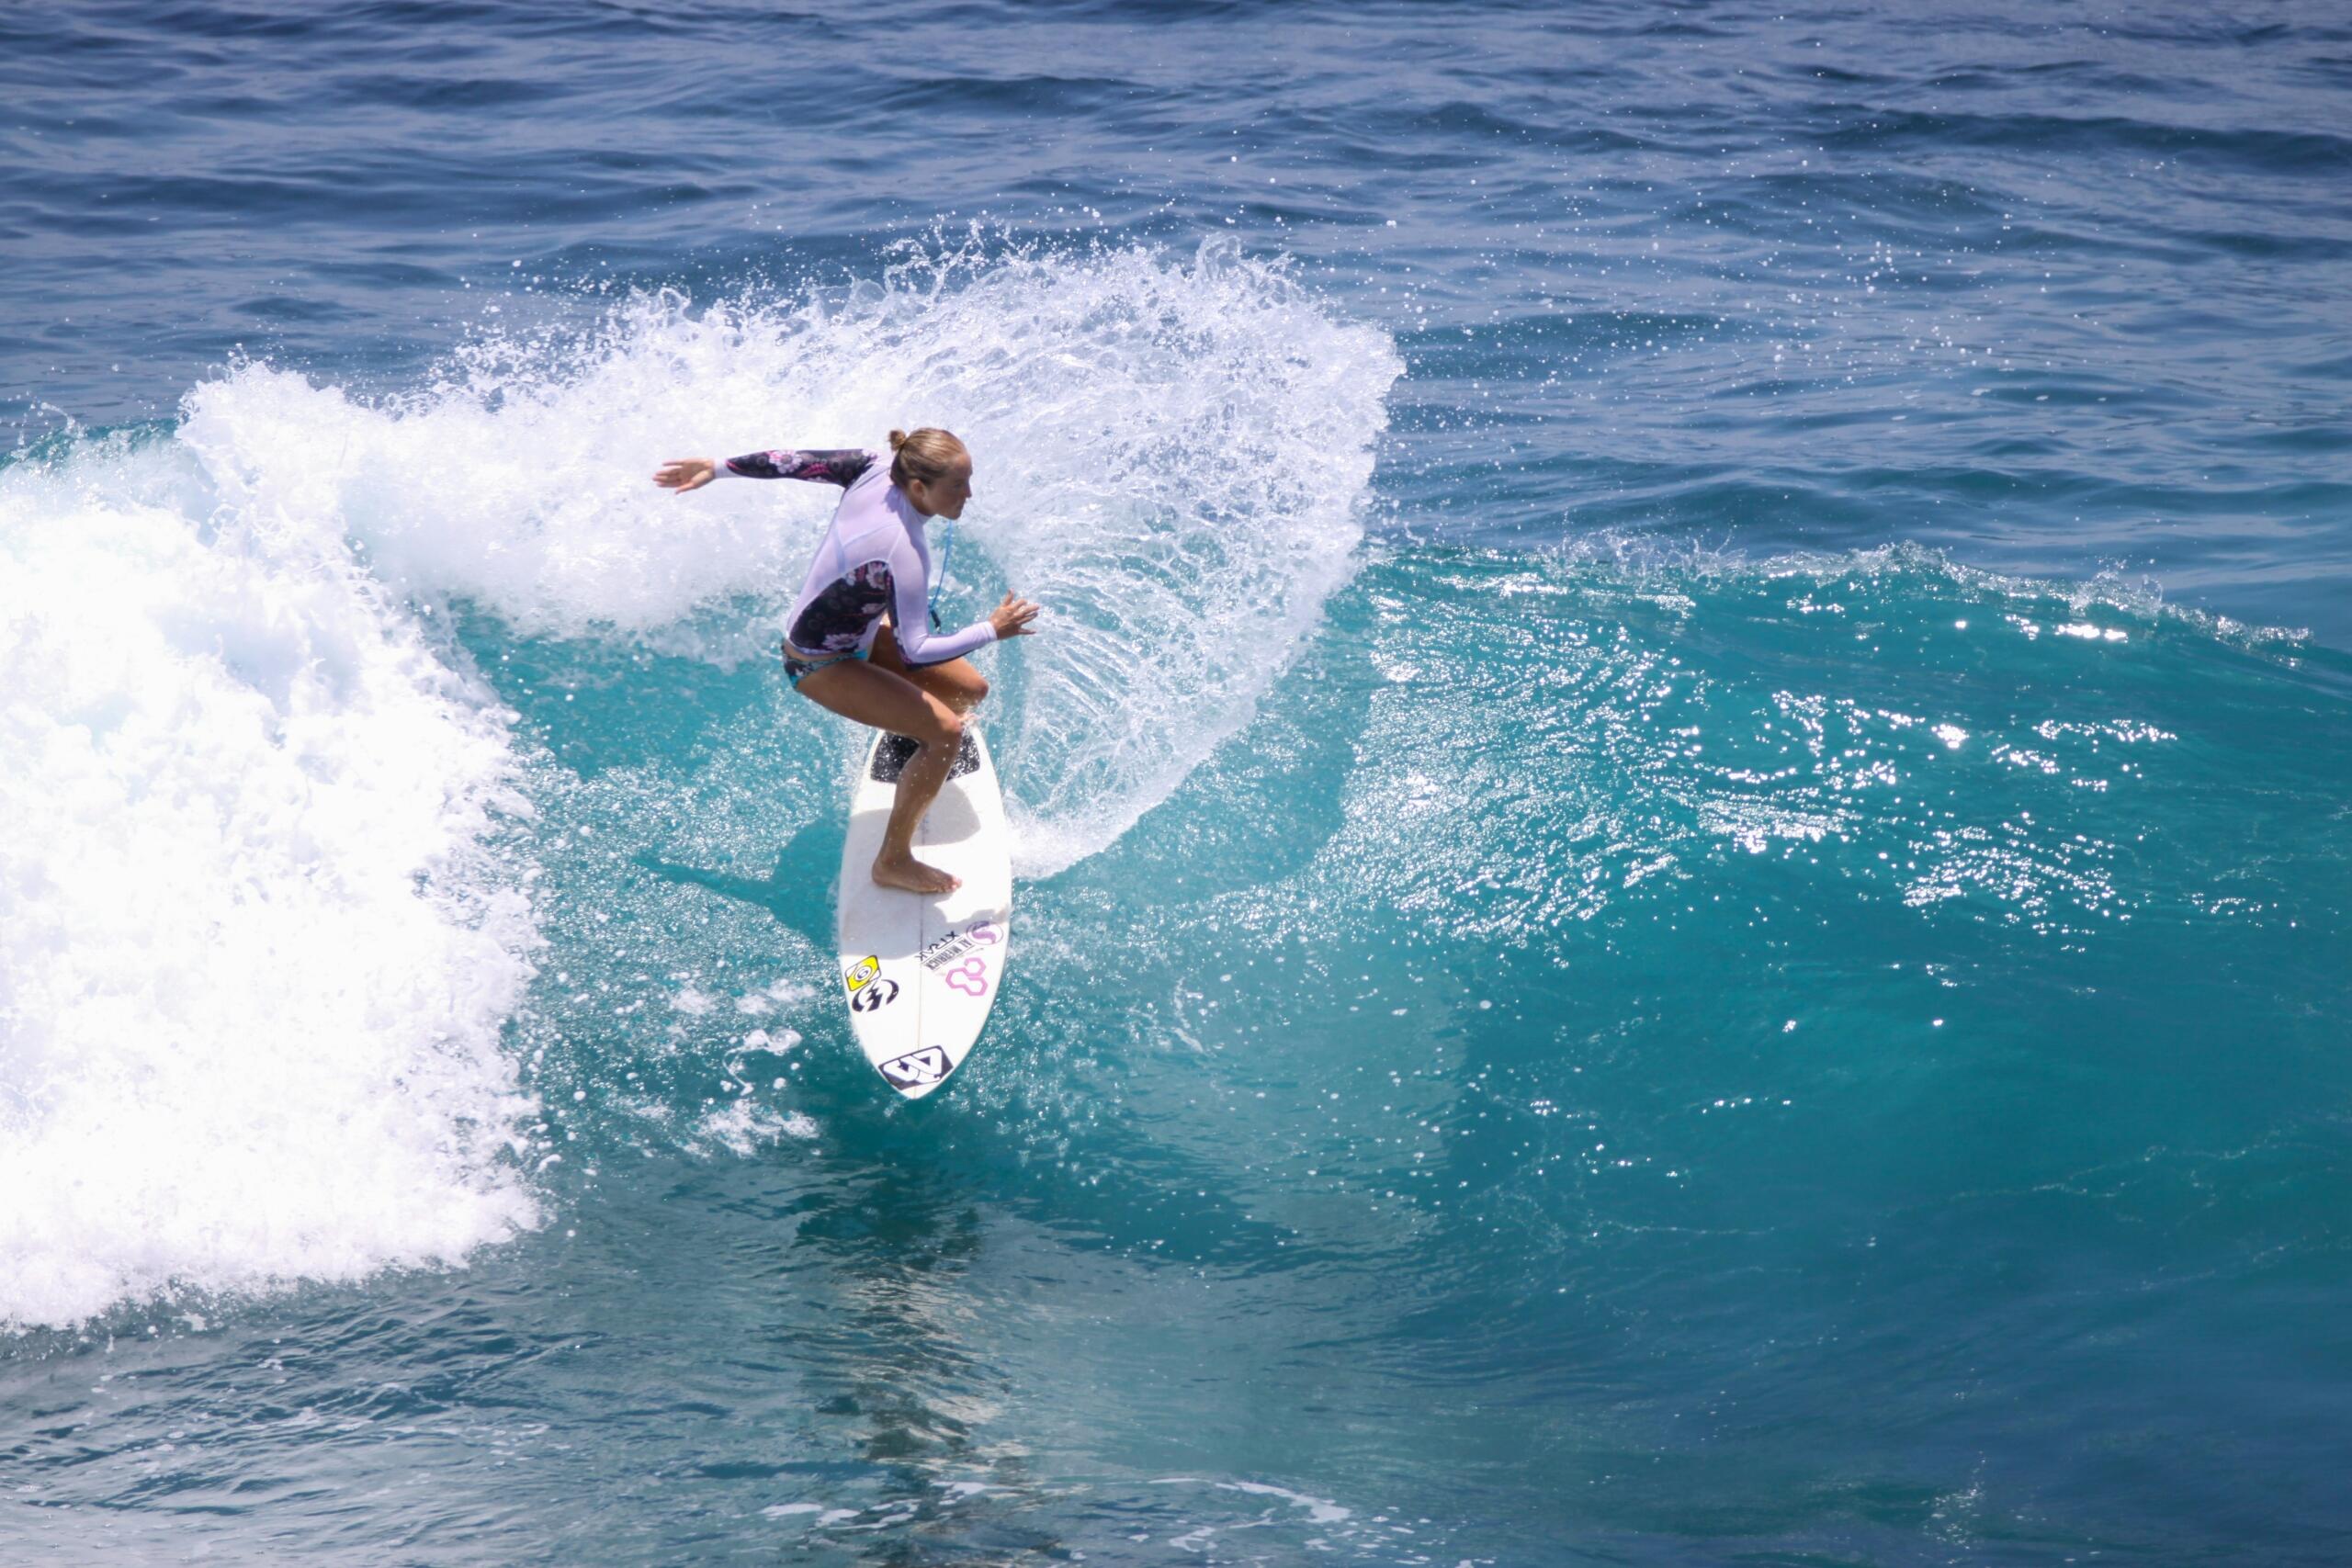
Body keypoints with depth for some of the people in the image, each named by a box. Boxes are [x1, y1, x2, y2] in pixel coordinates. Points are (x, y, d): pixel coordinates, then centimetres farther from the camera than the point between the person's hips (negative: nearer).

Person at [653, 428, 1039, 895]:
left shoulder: (877, 468, -16)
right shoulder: (904, 554, -38)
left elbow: (796, 462, -5)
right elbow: (914, 651, -36)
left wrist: (716, 469, 8)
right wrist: (992, 631, -28)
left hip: (857, 626, 9)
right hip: (820, 663, -9)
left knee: (970, 690, 11)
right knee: (946, 731, -19)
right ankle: (893, 862, -6)